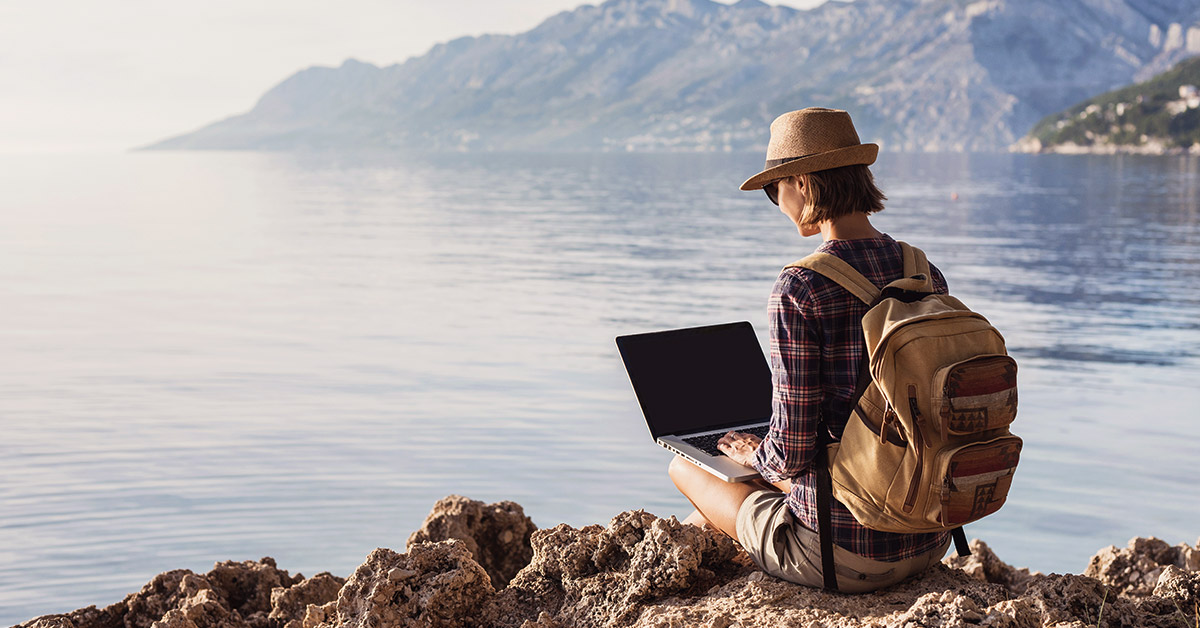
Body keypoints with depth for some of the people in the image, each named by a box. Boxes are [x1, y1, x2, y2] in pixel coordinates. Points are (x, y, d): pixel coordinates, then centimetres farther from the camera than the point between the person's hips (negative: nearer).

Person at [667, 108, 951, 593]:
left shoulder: (799, 291, -19)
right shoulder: (927, 275, 2)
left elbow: (791, 453, -19)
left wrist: (753, 454, 5)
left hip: (845, 553, -6)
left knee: (684, 466, 21)